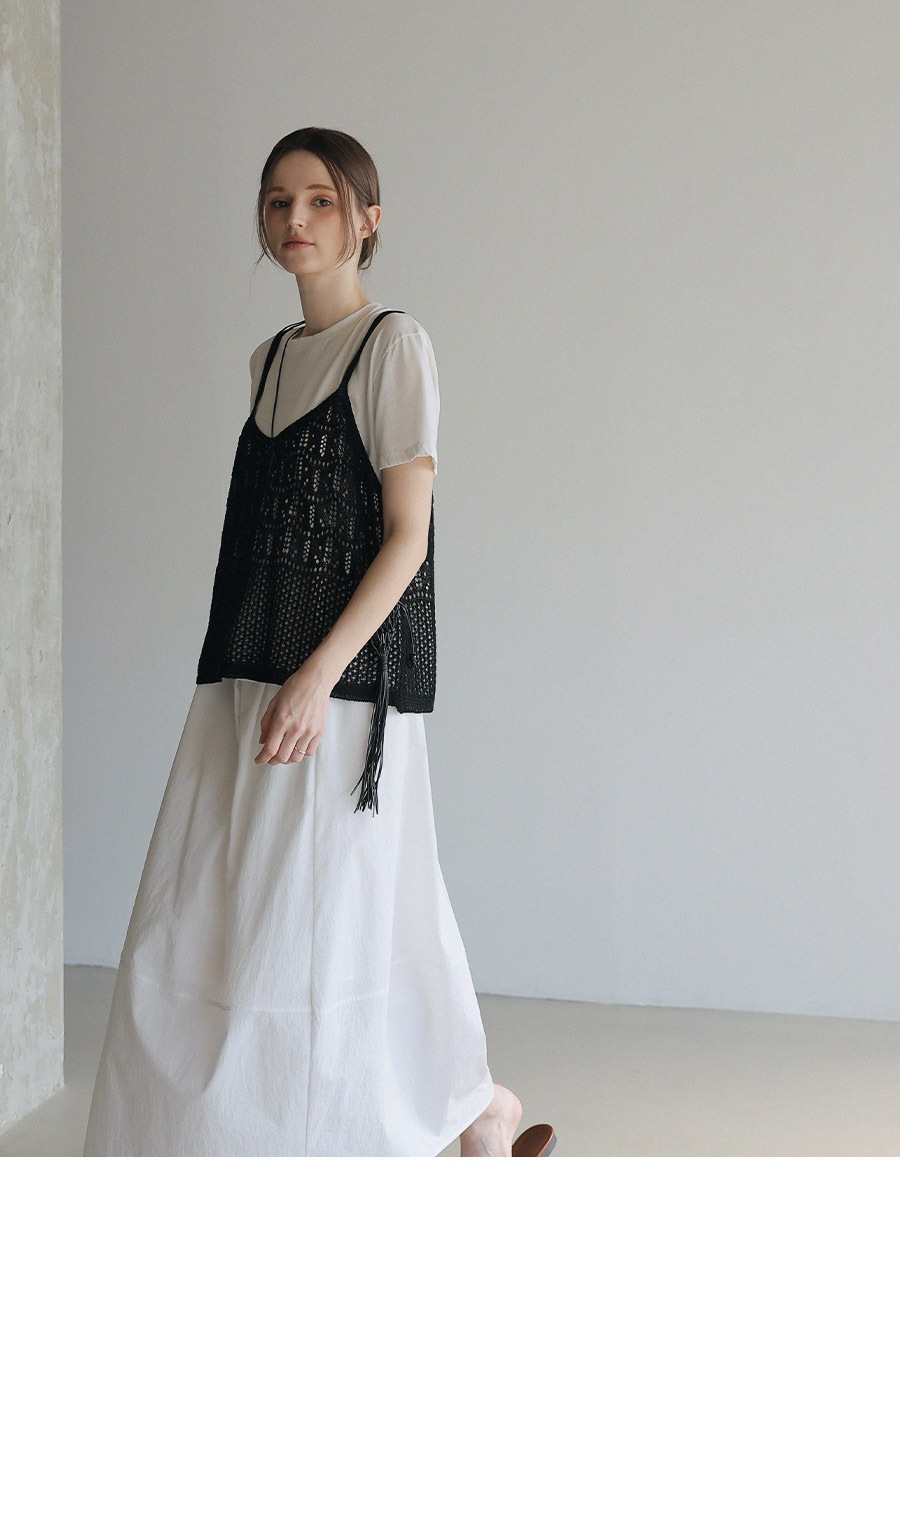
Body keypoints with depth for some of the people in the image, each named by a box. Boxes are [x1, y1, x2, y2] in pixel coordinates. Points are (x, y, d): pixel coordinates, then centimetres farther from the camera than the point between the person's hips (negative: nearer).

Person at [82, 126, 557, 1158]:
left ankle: (481, 1108, 17)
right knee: (201, 932, 6)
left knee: (323, 929, -3)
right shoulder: (270, 359, 17)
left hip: (346, 679, -7)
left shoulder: (391, 345, -5)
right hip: (245, 682, 8)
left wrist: (318, 676, -20)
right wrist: (247, 680, 16)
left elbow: (409, 535, -11)